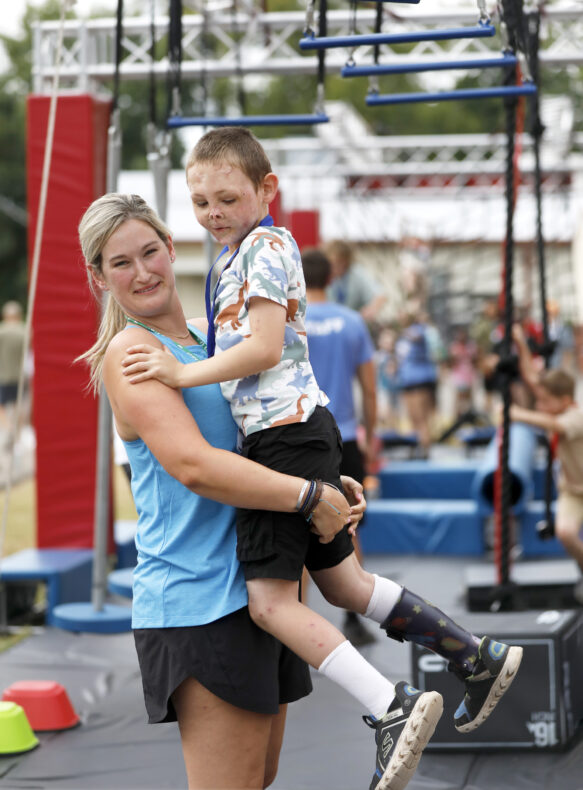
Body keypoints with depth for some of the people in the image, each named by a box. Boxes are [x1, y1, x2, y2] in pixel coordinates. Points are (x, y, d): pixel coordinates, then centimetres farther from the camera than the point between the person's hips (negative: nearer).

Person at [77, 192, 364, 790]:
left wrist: (334, 484, 6)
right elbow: (193, 466, -24)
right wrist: (310, 497, -21)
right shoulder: (128, 351, -11)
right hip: (199, 602, -9)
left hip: (260, 593, 9)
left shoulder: (206, 337, 15)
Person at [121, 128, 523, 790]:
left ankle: (392, 709, -18)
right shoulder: (240, 257, 21)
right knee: (341, 583, 17)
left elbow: (264, 348, -20)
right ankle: (477, 656, 24)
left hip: (287, 434, -10)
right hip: (296, 432, 10)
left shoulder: (266, 245, -9)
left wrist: (184, 373, -21)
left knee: (269, 599, -15)